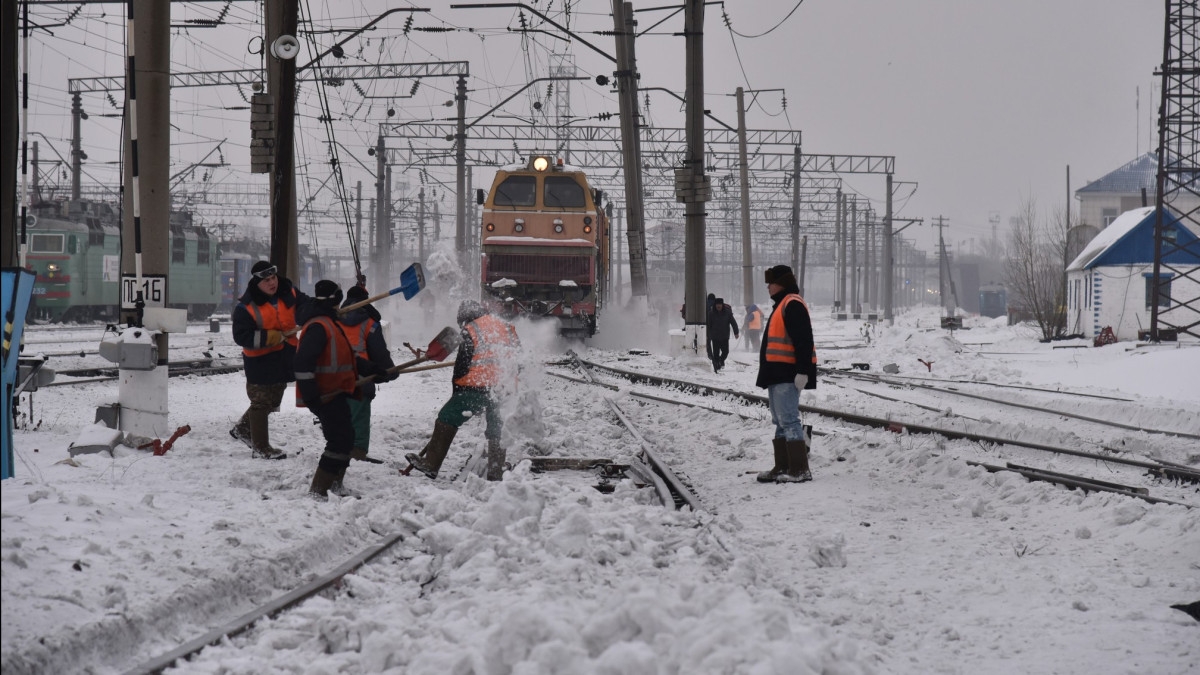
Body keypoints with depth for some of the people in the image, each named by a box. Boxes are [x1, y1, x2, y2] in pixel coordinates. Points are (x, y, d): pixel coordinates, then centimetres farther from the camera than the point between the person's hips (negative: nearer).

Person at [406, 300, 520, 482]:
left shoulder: (470, 332, -4)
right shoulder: (507, 327, 13)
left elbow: (462, 364, -4)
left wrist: (457, 390, 8)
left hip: (477, 388, -6)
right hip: (504, 389, 6)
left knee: (447, 419, 1)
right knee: (497, 430, 13)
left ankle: (431, 464, -3)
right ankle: (496, 474, 10)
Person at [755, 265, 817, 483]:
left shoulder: (793, 305, -13)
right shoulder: (782, 305, 22)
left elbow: (803, 340, -21)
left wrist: (803, 370, -27)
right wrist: (768, 374, 25)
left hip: (787, 373, -11)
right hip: (778, 373, 11)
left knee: (789, 420, -13)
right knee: (781, 421, 13)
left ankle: (799, 469, -14)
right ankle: (782, 468, 18)